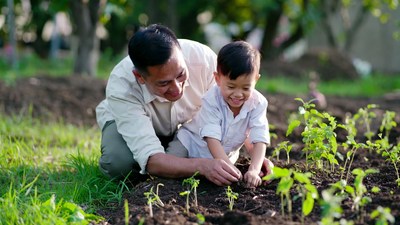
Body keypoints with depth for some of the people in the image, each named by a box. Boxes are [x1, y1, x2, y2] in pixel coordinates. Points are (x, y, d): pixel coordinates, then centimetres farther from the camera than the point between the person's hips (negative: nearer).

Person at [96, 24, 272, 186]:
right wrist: (201, 165, -60)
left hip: (186, 125, 3)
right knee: (119, 162, -35)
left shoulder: (203, 57, -34)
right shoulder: (120, 87, -40)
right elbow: (151, 160, -45)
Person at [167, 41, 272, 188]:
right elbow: (212, 138, -37)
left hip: (225, 153, 4)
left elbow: (260, 141, -29)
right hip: (192, 144, -4)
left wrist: (254, 170, -46)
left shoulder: (258, 104, -23)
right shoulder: (211, 100, -31)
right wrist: (228, 166, -52)